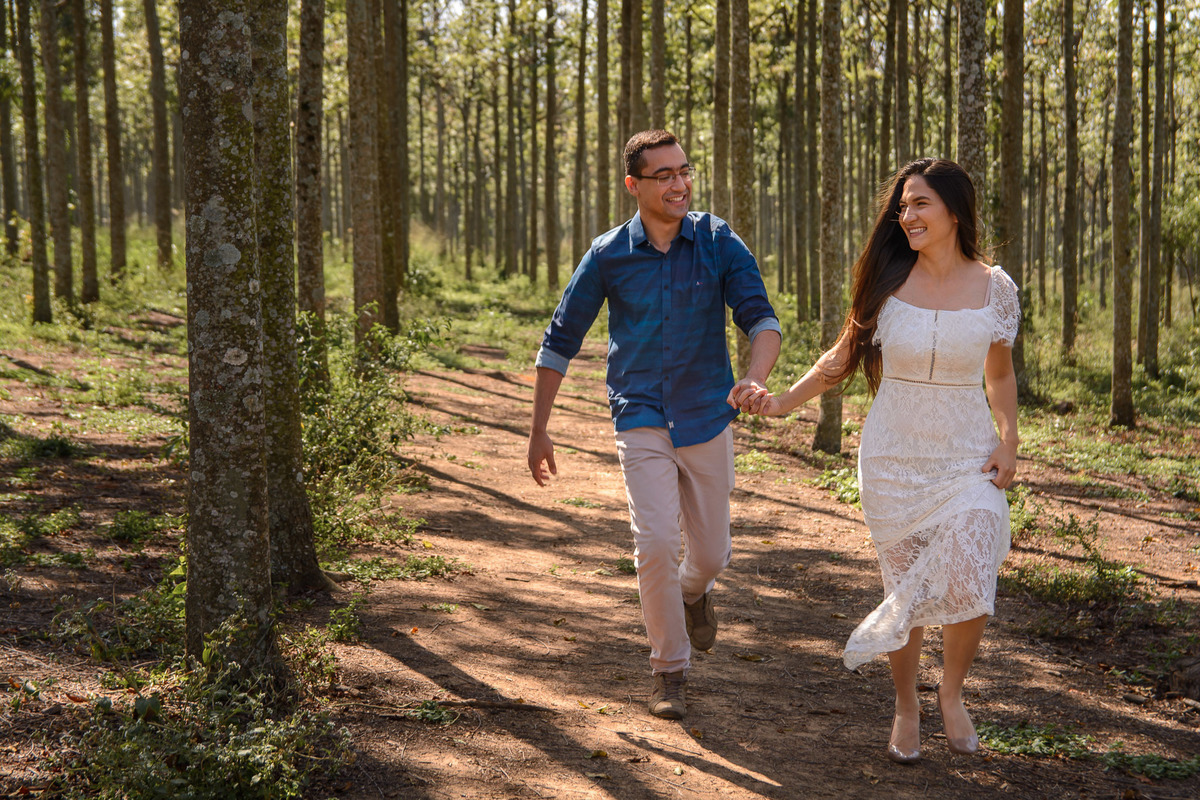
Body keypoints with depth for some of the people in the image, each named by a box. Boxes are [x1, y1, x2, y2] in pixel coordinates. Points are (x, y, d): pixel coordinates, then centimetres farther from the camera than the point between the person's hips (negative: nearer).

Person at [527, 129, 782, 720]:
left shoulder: (718, 243, -4)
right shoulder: (608, 256, -4)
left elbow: (761, 317, -11)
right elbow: (560, 341, 4)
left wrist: (755, 378, -33)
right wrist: (539, 431, 3)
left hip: (708, 419, 1)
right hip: (642, 421, -1)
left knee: (711, 553, 11)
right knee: (656, 544, -15)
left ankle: (693, 591, 49)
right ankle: (670, 670, 3)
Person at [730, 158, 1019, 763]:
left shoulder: (994, 287, -1)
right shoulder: (889, 283, -3)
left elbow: (1000, 376, 12)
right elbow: (842, 359, 4)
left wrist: (1008, 443, 0)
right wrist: (780, 401, -7)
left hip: (968, 457, 0)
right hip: (893, 457, 0)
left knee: (967, 584, -15)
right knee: (905, 590, 5)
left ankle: (952, 692, 14)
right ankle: (906, 707, 28)